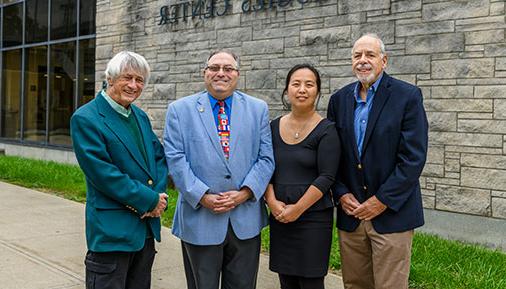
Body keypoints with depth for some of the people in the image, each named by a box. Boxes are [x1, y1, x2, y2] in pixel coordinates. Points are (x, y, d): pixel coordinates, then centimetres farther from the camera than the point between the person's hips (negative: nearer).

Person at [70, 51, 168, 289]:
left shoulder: (140, 116, 11)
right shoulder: (85, 118, -12)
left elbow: (160, 157, 13)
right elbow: (103, 173, -18)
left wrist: (159, 194, -6)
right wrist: (151, 200, -14)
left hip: (147, 225, 7)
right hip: (112, 231, -7)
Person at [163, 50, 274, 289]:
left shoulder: (258, 109, 7)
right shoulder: (180, 110, 2)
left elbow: (266, 158, 2)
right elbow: (175, 159, -5)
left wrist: (245, 193, -11)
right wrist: (203, 197, -14)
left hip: (246, 221, 2)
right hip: (200, 220, -1)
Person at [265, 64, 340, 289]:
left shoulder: (326, 130, -6)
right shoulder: (274, 127, 7)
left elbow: (326, 177, -12)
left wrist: (297, 209, -14)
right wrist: (272, 201, -8)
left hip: (313, 217, -4)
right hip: (280, 217, 4)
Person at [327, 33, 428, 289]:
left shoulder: (407, 96, -6)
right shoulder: (339, 99, 8)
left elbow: (414, 157, -11)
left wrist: (382, 200, -13)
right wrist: (341, 194, -2)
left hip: (391, 214, -4)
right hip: (350, 212, 4)